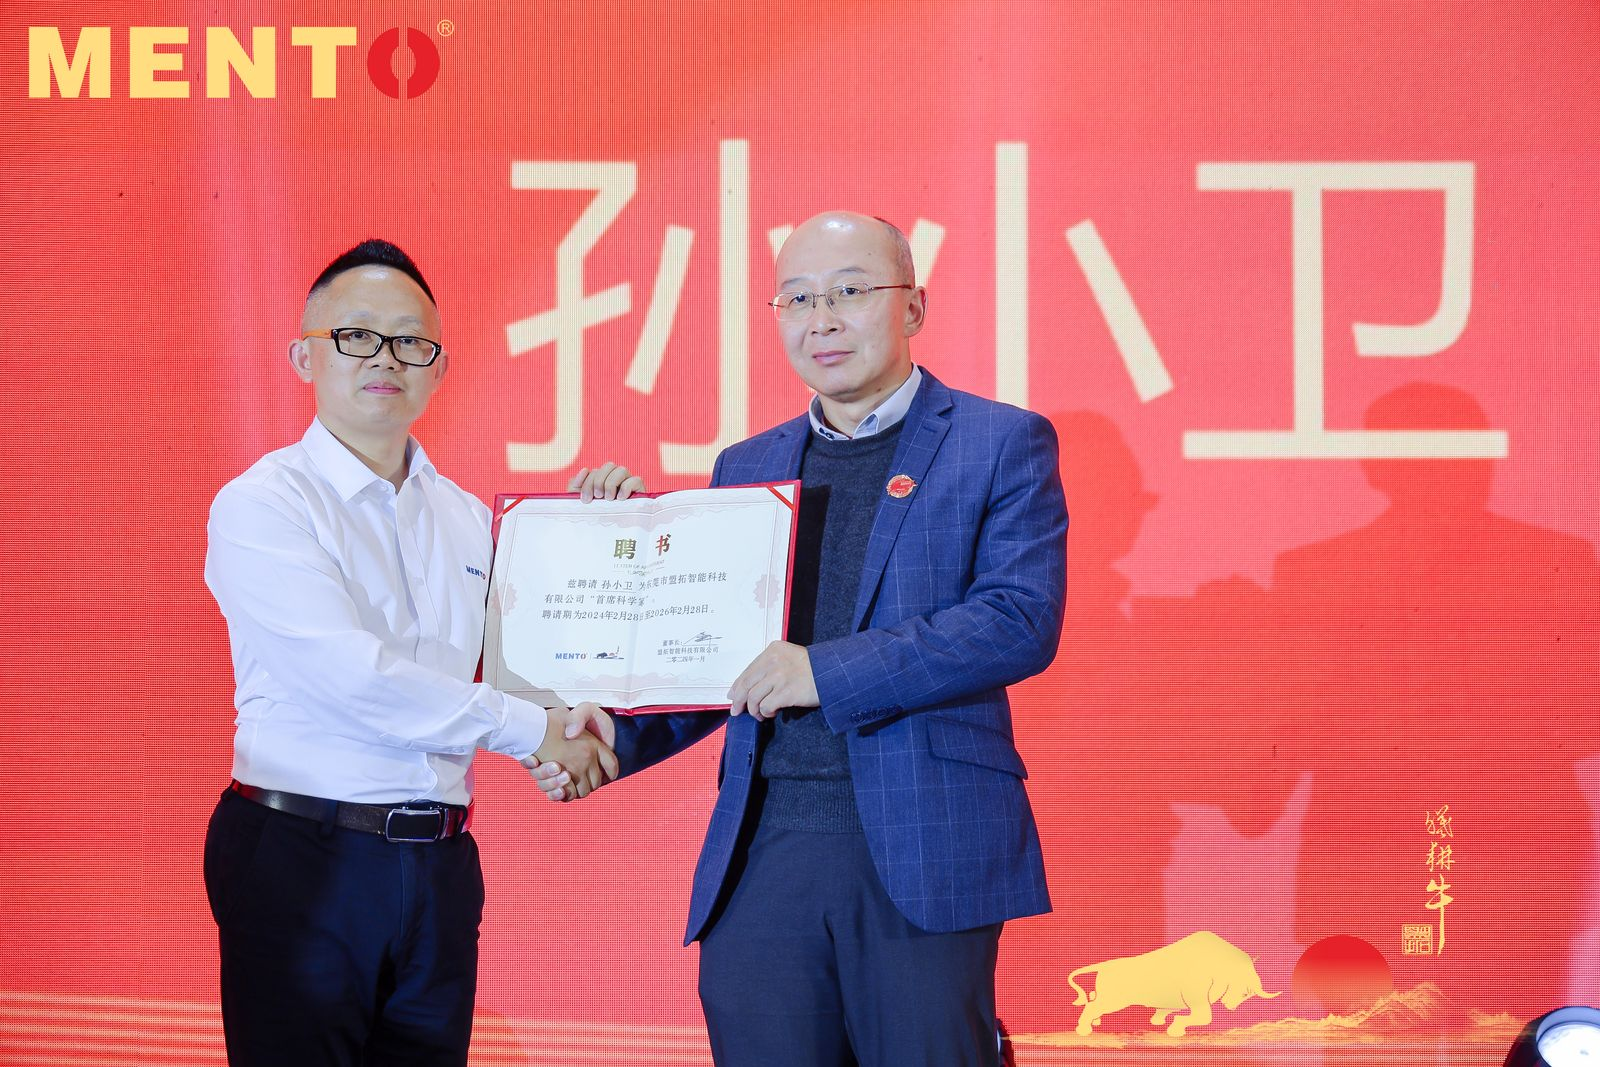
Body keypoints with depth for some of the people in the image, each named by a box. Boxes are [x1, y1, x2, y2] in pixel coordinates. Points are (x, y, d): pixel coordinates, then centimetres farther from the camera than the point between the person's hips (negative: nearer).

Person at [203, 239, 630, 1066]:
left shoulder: (467, 519, 15)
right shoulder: (261, 505, -5)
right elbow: (350, 673, -17)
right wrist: (530, 728, -12)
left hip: (436, 865, 5)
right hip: (302, 856, -5)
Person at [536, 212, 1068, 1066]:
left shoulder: (1001, 444, 3)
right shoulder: (745, 468, 18)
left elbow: (1022, 621, -10)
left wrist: (828, 673, -16)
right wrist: (608, 745, 2)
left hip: (921, 856, -4)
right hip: (760, 856, 4)